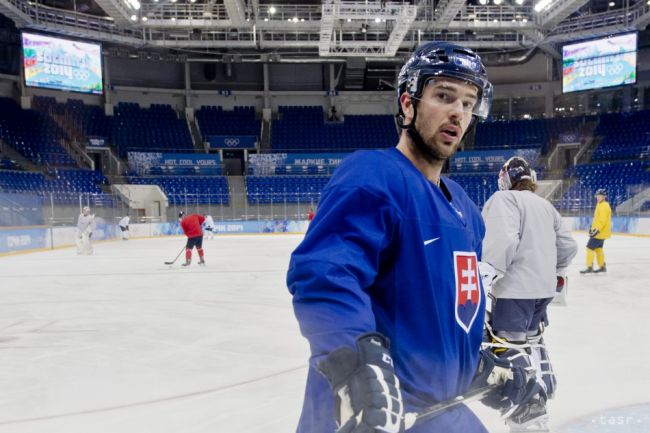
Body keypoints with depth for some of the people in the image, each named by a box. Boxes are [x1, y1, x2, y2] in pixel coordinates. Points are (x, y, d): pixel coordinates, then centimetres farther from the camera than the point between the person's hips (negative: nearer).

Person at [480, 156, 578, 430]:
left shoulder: (504, 199, -9)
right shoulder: (546, 205, 16)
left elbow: (502, 240, -25)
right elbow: (568, 246, 20)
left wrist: (485, 277, -23)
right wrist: (555, 272, 36)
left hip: (517, 287, -9)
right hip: (544, 287, 9)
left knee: (508, 344, -4)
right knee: (531, 338, 24)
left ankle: (530, 406, -5)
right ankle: (541, 390, 37)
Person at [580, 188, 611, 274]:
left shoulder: (604, 206, -17)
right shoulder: (600, 205, 15)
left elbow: (603, 220, -24)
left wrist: (597, 230, -28)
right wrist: (593, 228, 24)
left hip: (600, 232, -10)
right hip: (600, 232, 10)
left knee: (590, 247, -9)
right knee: (598, 248, 16)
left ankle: (589, 267, -8)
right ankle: (602, 267, 24)